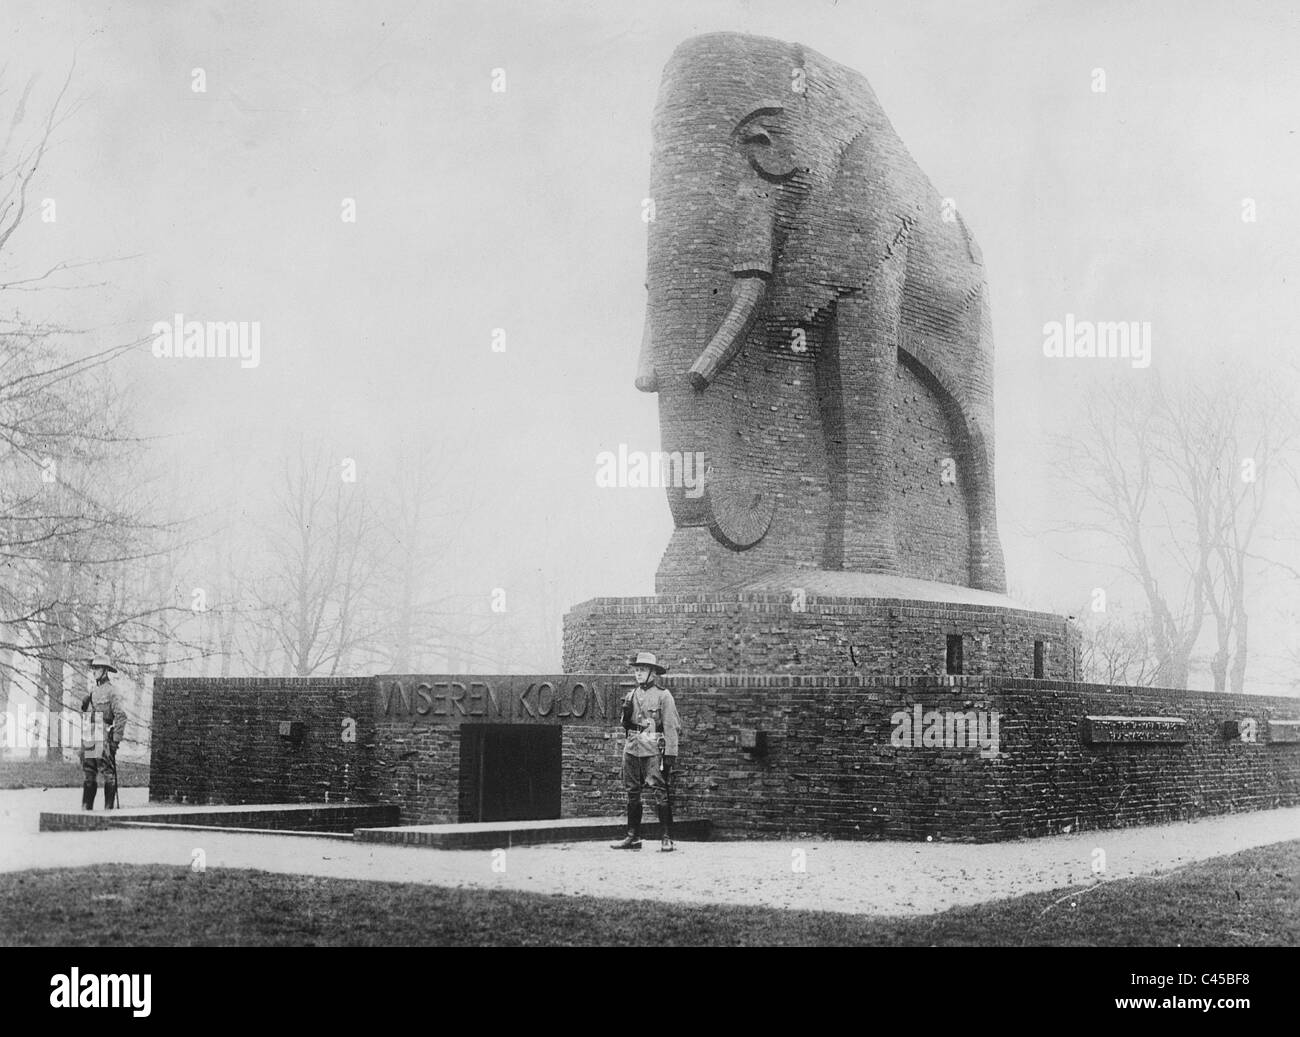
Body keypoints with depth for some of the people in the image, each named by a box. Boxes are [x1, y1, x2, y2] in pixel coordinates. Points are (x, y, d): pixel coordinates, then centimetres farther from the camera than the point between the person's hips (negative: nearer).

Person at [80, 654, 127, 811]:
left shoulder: (111, 690, -7)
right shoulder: (93, 691, 17)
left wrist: (116, 740, -16)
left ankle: (109, 809, -1)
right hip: (89, 740, 8)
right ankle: (86, 808, 11)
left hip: (104, 740, -8)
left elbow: (121, 716, -13)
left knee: (109, 775, -3)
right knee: (89, 776, 8)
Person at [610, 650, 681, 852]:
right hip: (632, 748, 6)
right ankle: (633, 837, 15)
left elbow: (671, 726, -5)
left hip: (653, 749, -6)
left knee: (659, 792, -8)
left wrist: (670, 752, -11)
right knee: (632, 792, 8)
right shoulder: (631, 695, 14)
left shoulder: (663, 695, -1)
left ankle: (666, 839, -7)